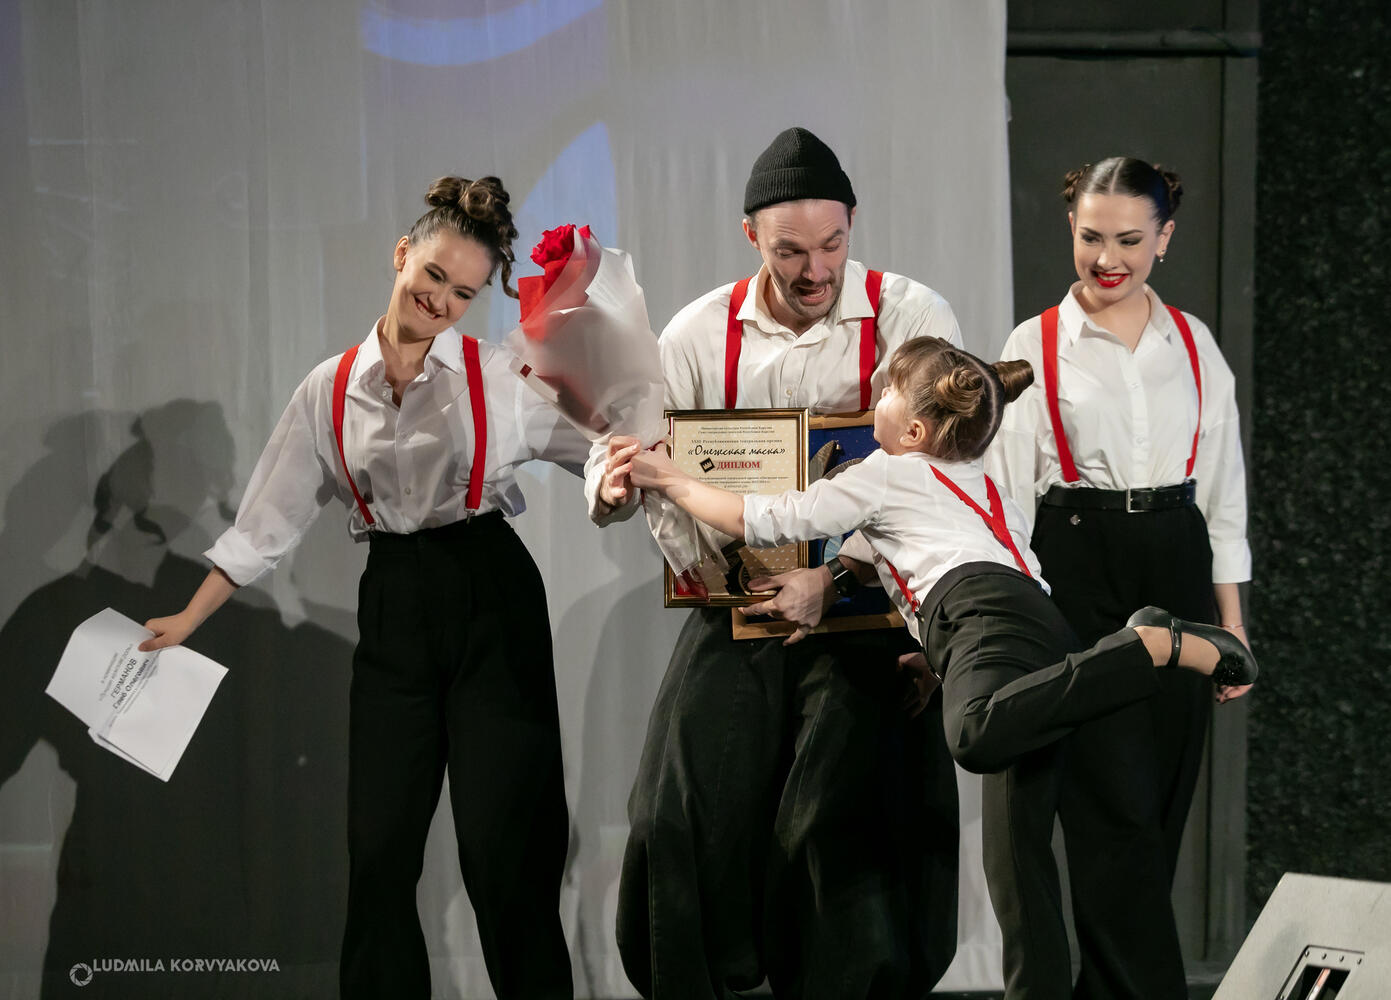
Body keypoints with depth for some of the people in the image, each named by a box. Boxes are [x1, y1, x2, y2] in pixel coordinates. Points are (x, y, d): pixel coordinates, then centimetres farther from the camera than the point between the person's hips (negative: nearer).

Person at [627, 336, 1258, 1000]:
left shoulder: (885, 476, 16)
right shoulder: (982, 484, 38)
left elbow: (764, 523, 18)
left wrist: (672, 481, 30)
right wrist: (939, 662, 43)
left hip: (985, 612, -8)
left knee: (976, 737, -40)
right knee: (1016, 861, 5)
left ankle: (1150, 646, -36)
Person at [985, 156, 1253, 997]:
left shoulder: (1196, 347, 9)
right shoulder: (1036, 345, 0)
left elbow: (1223, 495, 12)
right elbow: (1008, 493, -1)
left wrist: (1232, 626, 9)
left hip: (1176, 577, 4)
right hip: (1079, 573, -3)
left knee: (1160, 805, 5)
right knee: (1117, 807, -8)